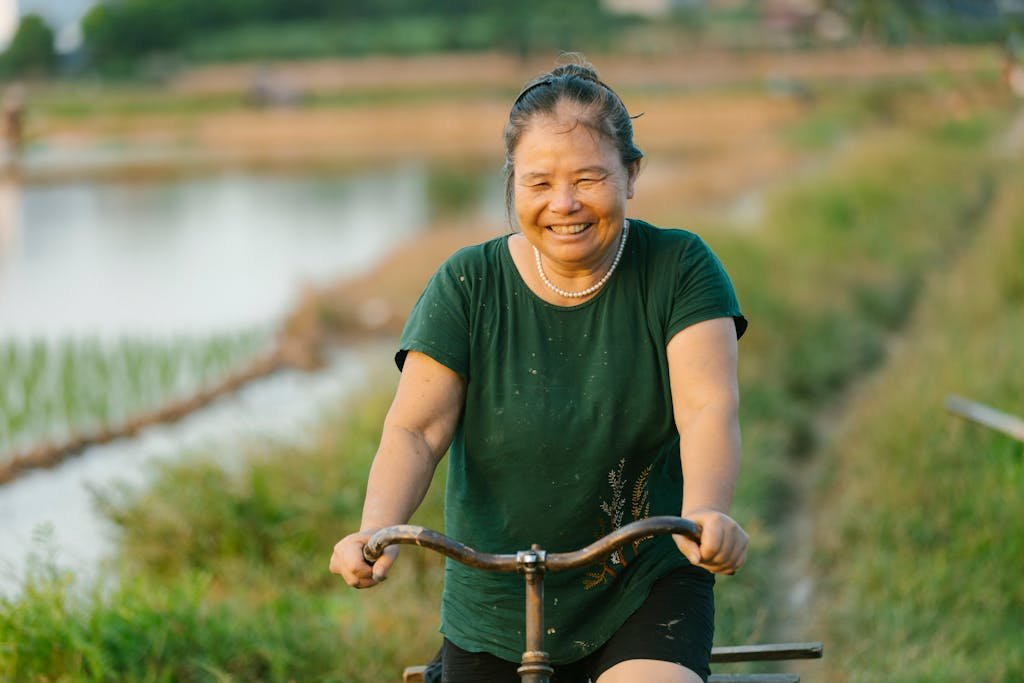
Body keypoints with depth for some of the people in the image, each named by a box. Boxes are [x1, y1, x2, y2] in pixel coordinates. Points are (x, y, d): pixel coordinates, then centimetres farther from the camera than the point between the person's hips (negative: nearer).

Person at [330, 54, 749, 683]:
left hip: (647, 587, -2)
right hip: (497, 609, 2)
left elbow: (708, 409, -17)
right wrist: (376, 531, -31)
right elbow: (414, 431, -11)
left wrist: (705, 515, -38)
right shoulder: (468, 285, -4)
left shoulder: (678, 268, -6)